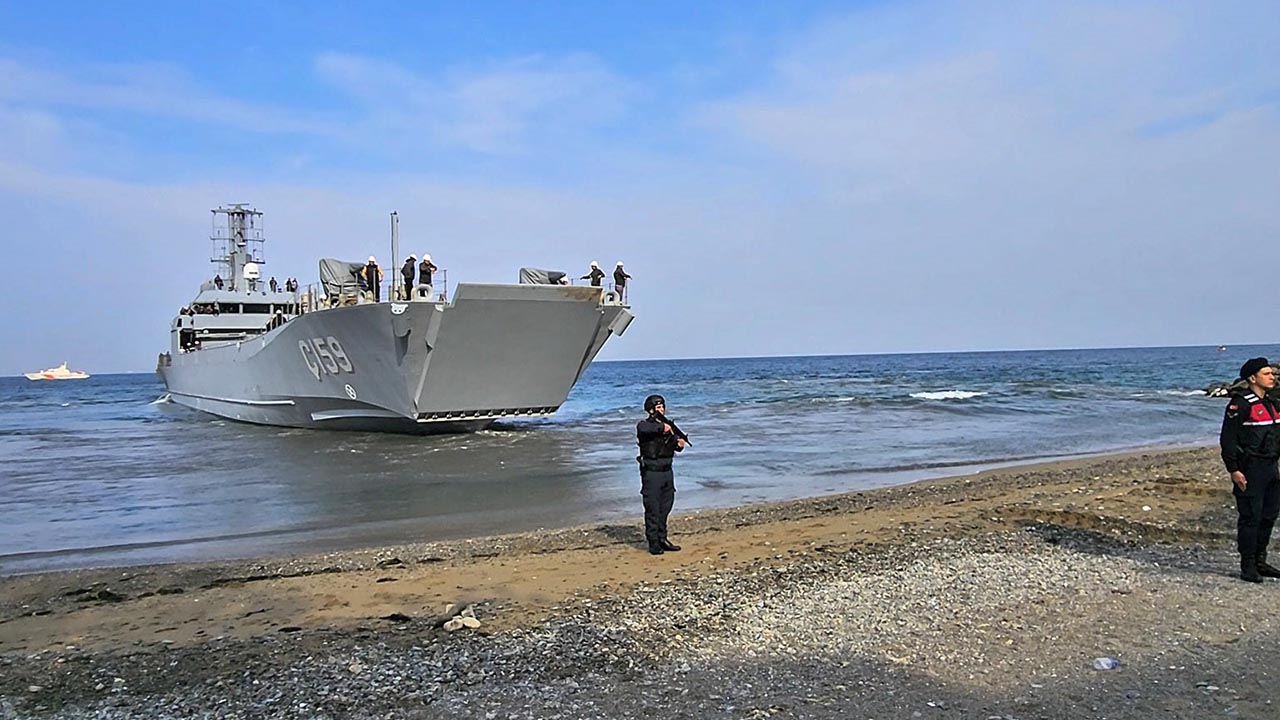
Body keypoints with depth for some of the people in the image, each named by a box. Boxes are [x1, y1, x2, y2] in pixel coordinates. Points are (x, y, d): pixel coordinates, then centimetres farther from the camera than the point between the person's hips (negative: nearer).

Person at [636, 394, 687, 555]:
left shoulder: (668, 425, 12)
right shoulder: (644, 425, -7)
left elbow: (676, 447, 16)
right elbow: (644, 429, -33)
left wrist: (680, 444, -6)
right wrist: (662, 427, -26)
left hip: (667, 471, 7)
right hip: (651, 472, -7)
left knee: (665, 508, 13)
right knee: (652, 509, -3)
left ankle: (662, 539, 24)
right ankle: (653, 543, 2)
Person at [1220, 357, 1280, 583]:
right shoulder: (1240, 404, -12)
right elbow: (1227, 439, -15)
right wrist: (1233, 470, -18)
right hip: (1250, 470, -8)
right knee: (1250, 517, -4)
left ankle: (1260, 561, 25)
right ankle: (1248, 566, 4)